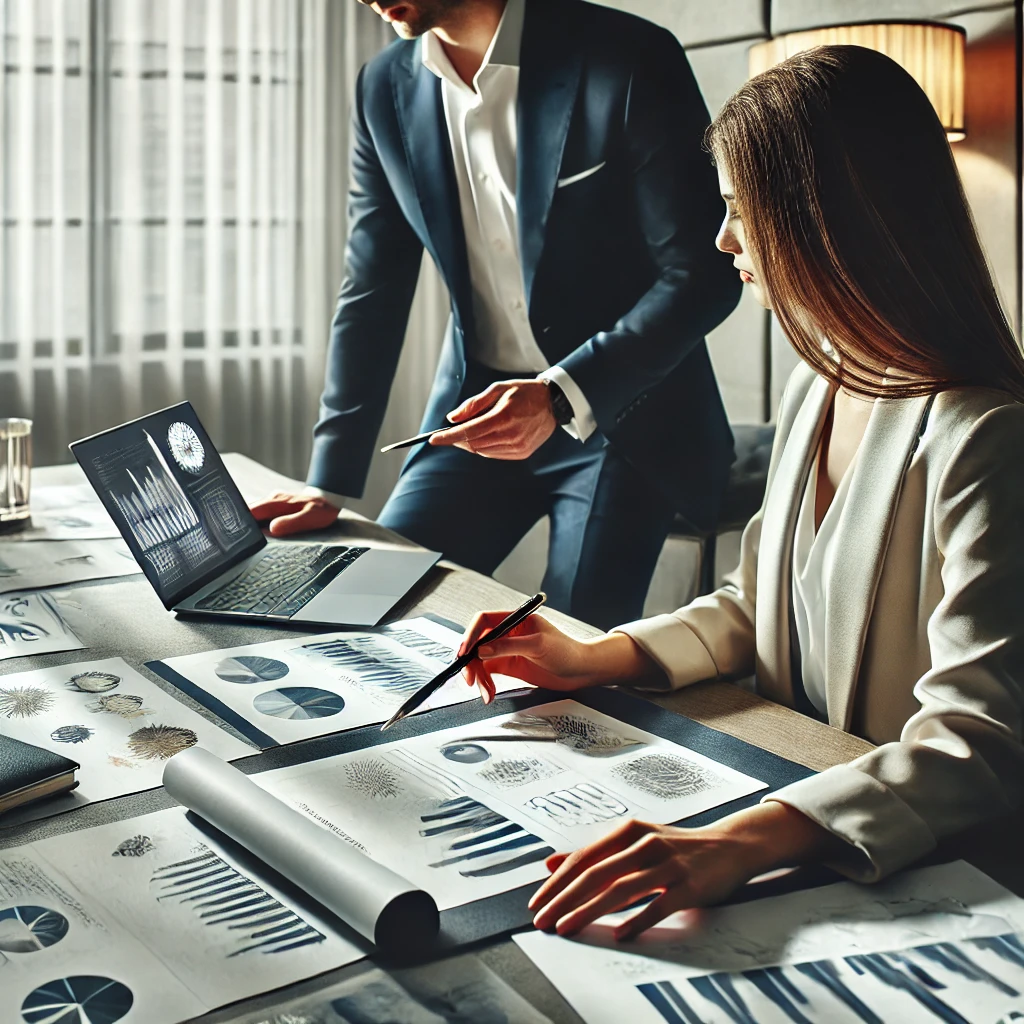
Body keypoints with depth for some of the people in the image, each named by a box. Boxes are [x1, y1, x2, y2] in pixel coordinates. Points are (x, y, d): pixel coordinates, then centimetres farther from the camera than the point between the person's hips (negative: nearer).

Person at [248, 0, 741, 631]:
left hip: (623, 408, -4)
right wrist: (329, 488, 2)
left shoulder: (631, 60, -15)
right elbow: (373, 294, 5)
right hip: (480, 402, 5)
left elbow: (705, 272, -15)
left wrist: (561, 397, -26)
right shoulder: (386, 88, 1)